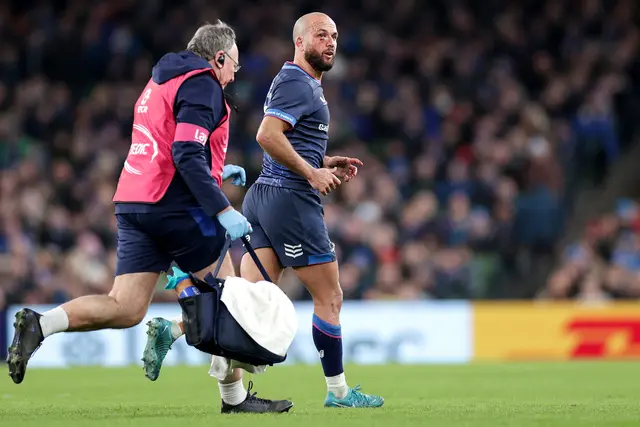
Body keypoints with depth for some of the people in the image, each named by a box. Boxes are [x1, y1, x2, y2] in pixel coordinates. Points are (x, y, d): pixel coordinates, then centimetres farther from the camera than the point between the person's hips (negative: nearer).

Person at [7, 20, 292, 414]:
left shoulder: (159, 83, 23)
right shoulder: (202, 84, -7)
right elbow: (187, 154, -19)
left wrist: (216, 172, 35)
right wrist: (224, 211, -21)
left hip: (133, 202, 8)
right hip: (176, 206, -8)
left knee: (126, 310, 1)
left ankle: (40, 325, -16)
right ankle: (235, 397, 8)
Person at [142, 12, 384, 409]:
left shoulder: (303, 84, 22)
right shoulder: (296, 83, -11)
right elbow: (268, 135, -24)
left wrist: (328, 164, 17)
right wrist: (312, 172, -19)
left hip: (265, 197, 10)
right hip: (290, 199, -10)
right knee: (330, 297, -1)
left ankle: (171, 330, -5)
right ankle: (338, 391, 7)